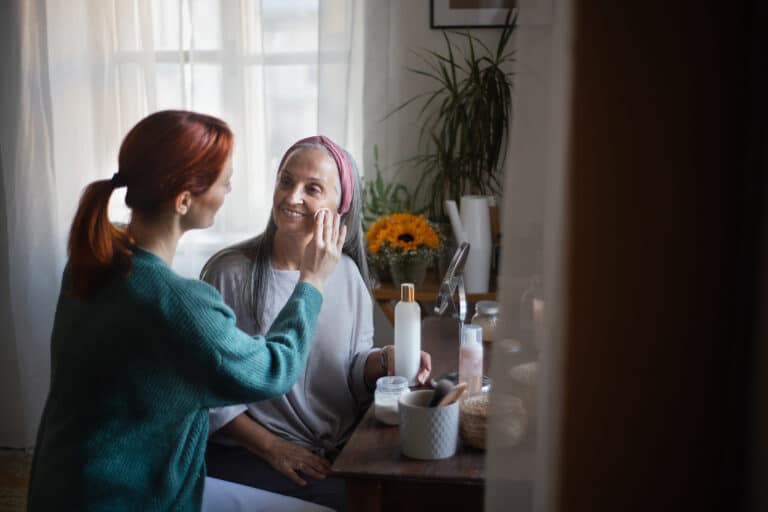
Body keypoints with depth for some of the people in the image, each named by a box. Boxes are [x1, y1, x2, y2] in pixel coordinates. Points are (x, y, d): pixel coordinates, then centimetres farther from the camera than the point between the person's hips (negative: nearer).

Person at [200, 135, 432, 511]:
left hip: (342, 448, 5)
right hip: (247, 452, -4)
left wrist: (385, 359, -10)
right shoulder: (230, 272, -11)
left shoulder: (347, 272, 2)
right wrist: (272, 447, -14)